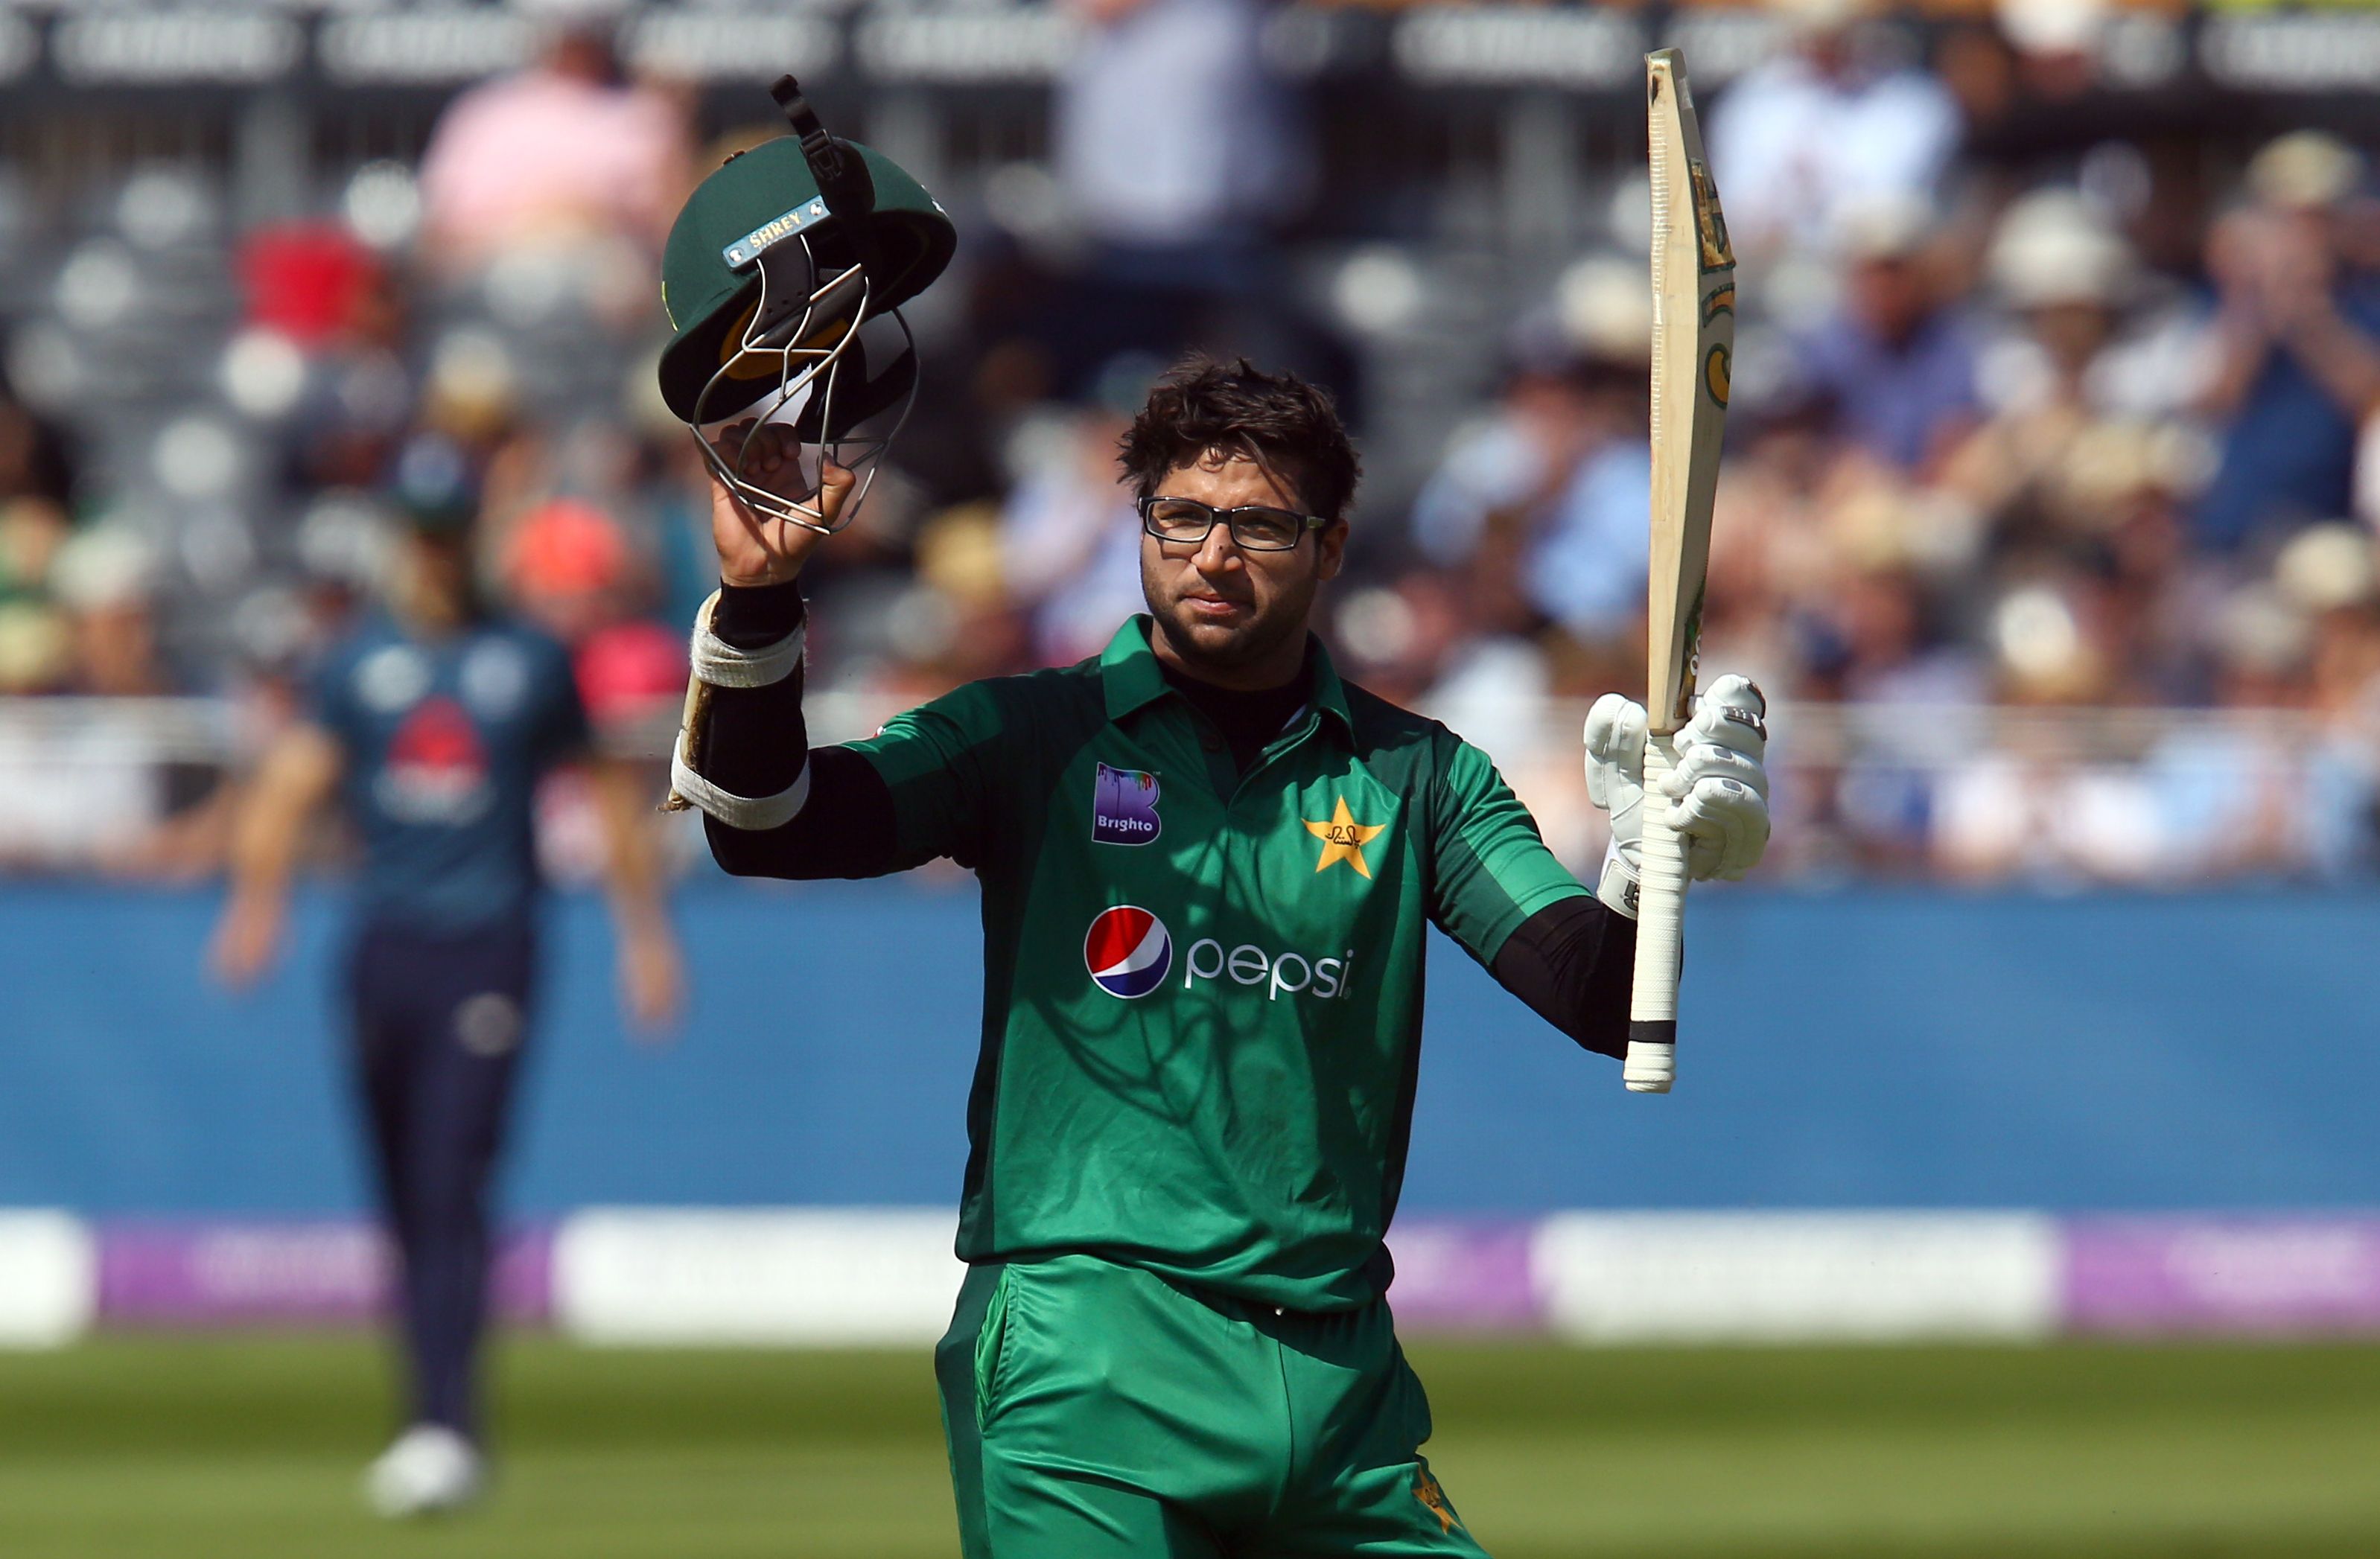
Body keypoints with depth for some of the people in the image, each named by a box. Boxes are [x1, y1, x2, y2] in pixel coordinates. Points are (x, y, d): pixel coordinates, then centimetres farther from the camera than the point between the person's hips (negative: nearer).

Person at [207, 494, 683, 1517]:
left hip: (488, 944, -3)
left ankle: (446, 1430, -21)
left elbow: (610, 790, 13)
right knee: (404, 1198, 7)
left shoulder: (532, 663, 6)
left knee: (451, 1190, -15)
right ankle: (438, 1421, 18)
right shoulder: (359, 663, 10)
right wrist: (256, 897, -14)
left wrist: (645, 931, 10)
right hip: (383, 947, 3)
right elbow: (293, 782, 3)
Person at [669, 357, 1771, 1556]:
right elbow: (764, 827, -6)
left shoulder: (1414, 777, 11)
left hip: (1339, 1371, 3)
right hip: (1081, 1354, -3)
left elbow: (1598, 995, 1)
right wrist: (757, 599, -21)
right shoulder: (1034, 739, 5)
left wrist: (1650, 861, -20)